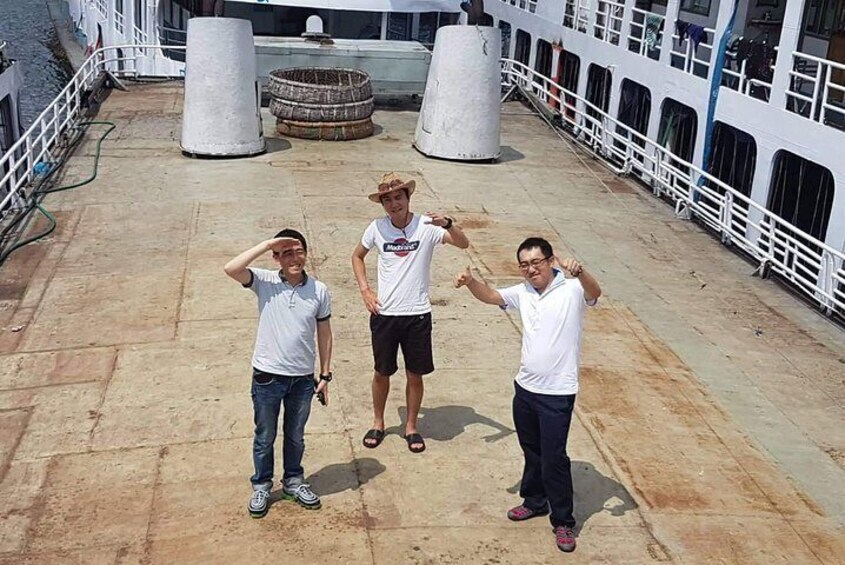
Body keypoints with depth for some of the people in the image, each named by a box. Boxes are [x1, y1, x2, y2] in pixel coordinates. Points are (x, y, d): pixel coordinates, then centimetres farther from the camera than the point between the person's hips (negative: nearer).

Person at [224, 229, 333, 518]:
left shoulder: (319, 290, -4)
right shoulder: (265, 282, -10)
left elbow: (324, 334, 4)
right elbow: (231, 269, -28)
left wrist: (325, 375, 5)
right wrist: (267, 244, -26)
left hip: (303, 378, 2)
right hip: (267, 376, -2)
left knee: (295, 436, 20)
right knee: (264, 437, 15)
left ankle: (293, 482, 40)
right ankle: (261, 487, 34)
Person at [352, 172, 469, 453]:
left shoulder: (427, 225, -10)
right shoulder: (377, 228, -3)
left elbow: (463, 244, -21)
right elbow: (357, 256, 13)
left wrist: (448, 224, -40)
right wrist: (365, 290, 1)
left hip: (417, 314, -1)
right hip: (383, 313, 1)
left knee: (415, 374, 10)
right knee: (382, 372, 14)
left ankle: (411, 427, 30)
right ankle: (378, 423, 35)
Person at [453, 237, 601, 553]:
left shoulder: (571, 290, -13)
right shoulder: (523, 293, 5)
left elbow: (594, 293, -32)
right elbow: (490, 296, 2)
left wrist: (579, 272, -54)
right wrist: (470, 281, -20)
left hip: (558, 392, -6)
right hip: (525, 387, 6)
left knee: (554, 458, 0)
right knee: (531, 451, 21)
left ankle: (563, 521, 16)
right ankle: (535, 501, 41)